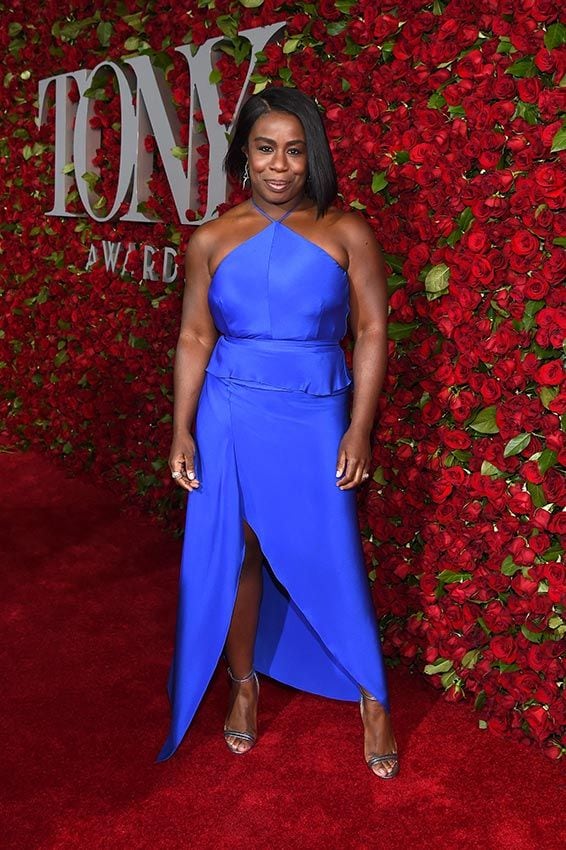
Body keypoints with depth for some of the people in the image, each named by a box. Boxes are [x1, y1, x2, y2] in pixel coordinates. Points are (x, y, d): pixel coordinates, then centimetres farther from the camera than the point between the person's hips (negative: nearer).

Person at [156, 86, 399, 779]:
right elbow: (194, 338, 3)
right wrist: (182, 430, -2)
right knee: (234, 554, 10)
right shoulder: (211, 240, 1)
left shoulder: (346, 233, -3)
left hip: (316, 420, -1)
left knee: (330, 559, 4)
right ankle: (244, 683, 32)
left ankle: (372, 698, 25)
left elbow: (371, 334, -3)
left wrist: (359, 429, -8)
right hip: (230, 419, 2)